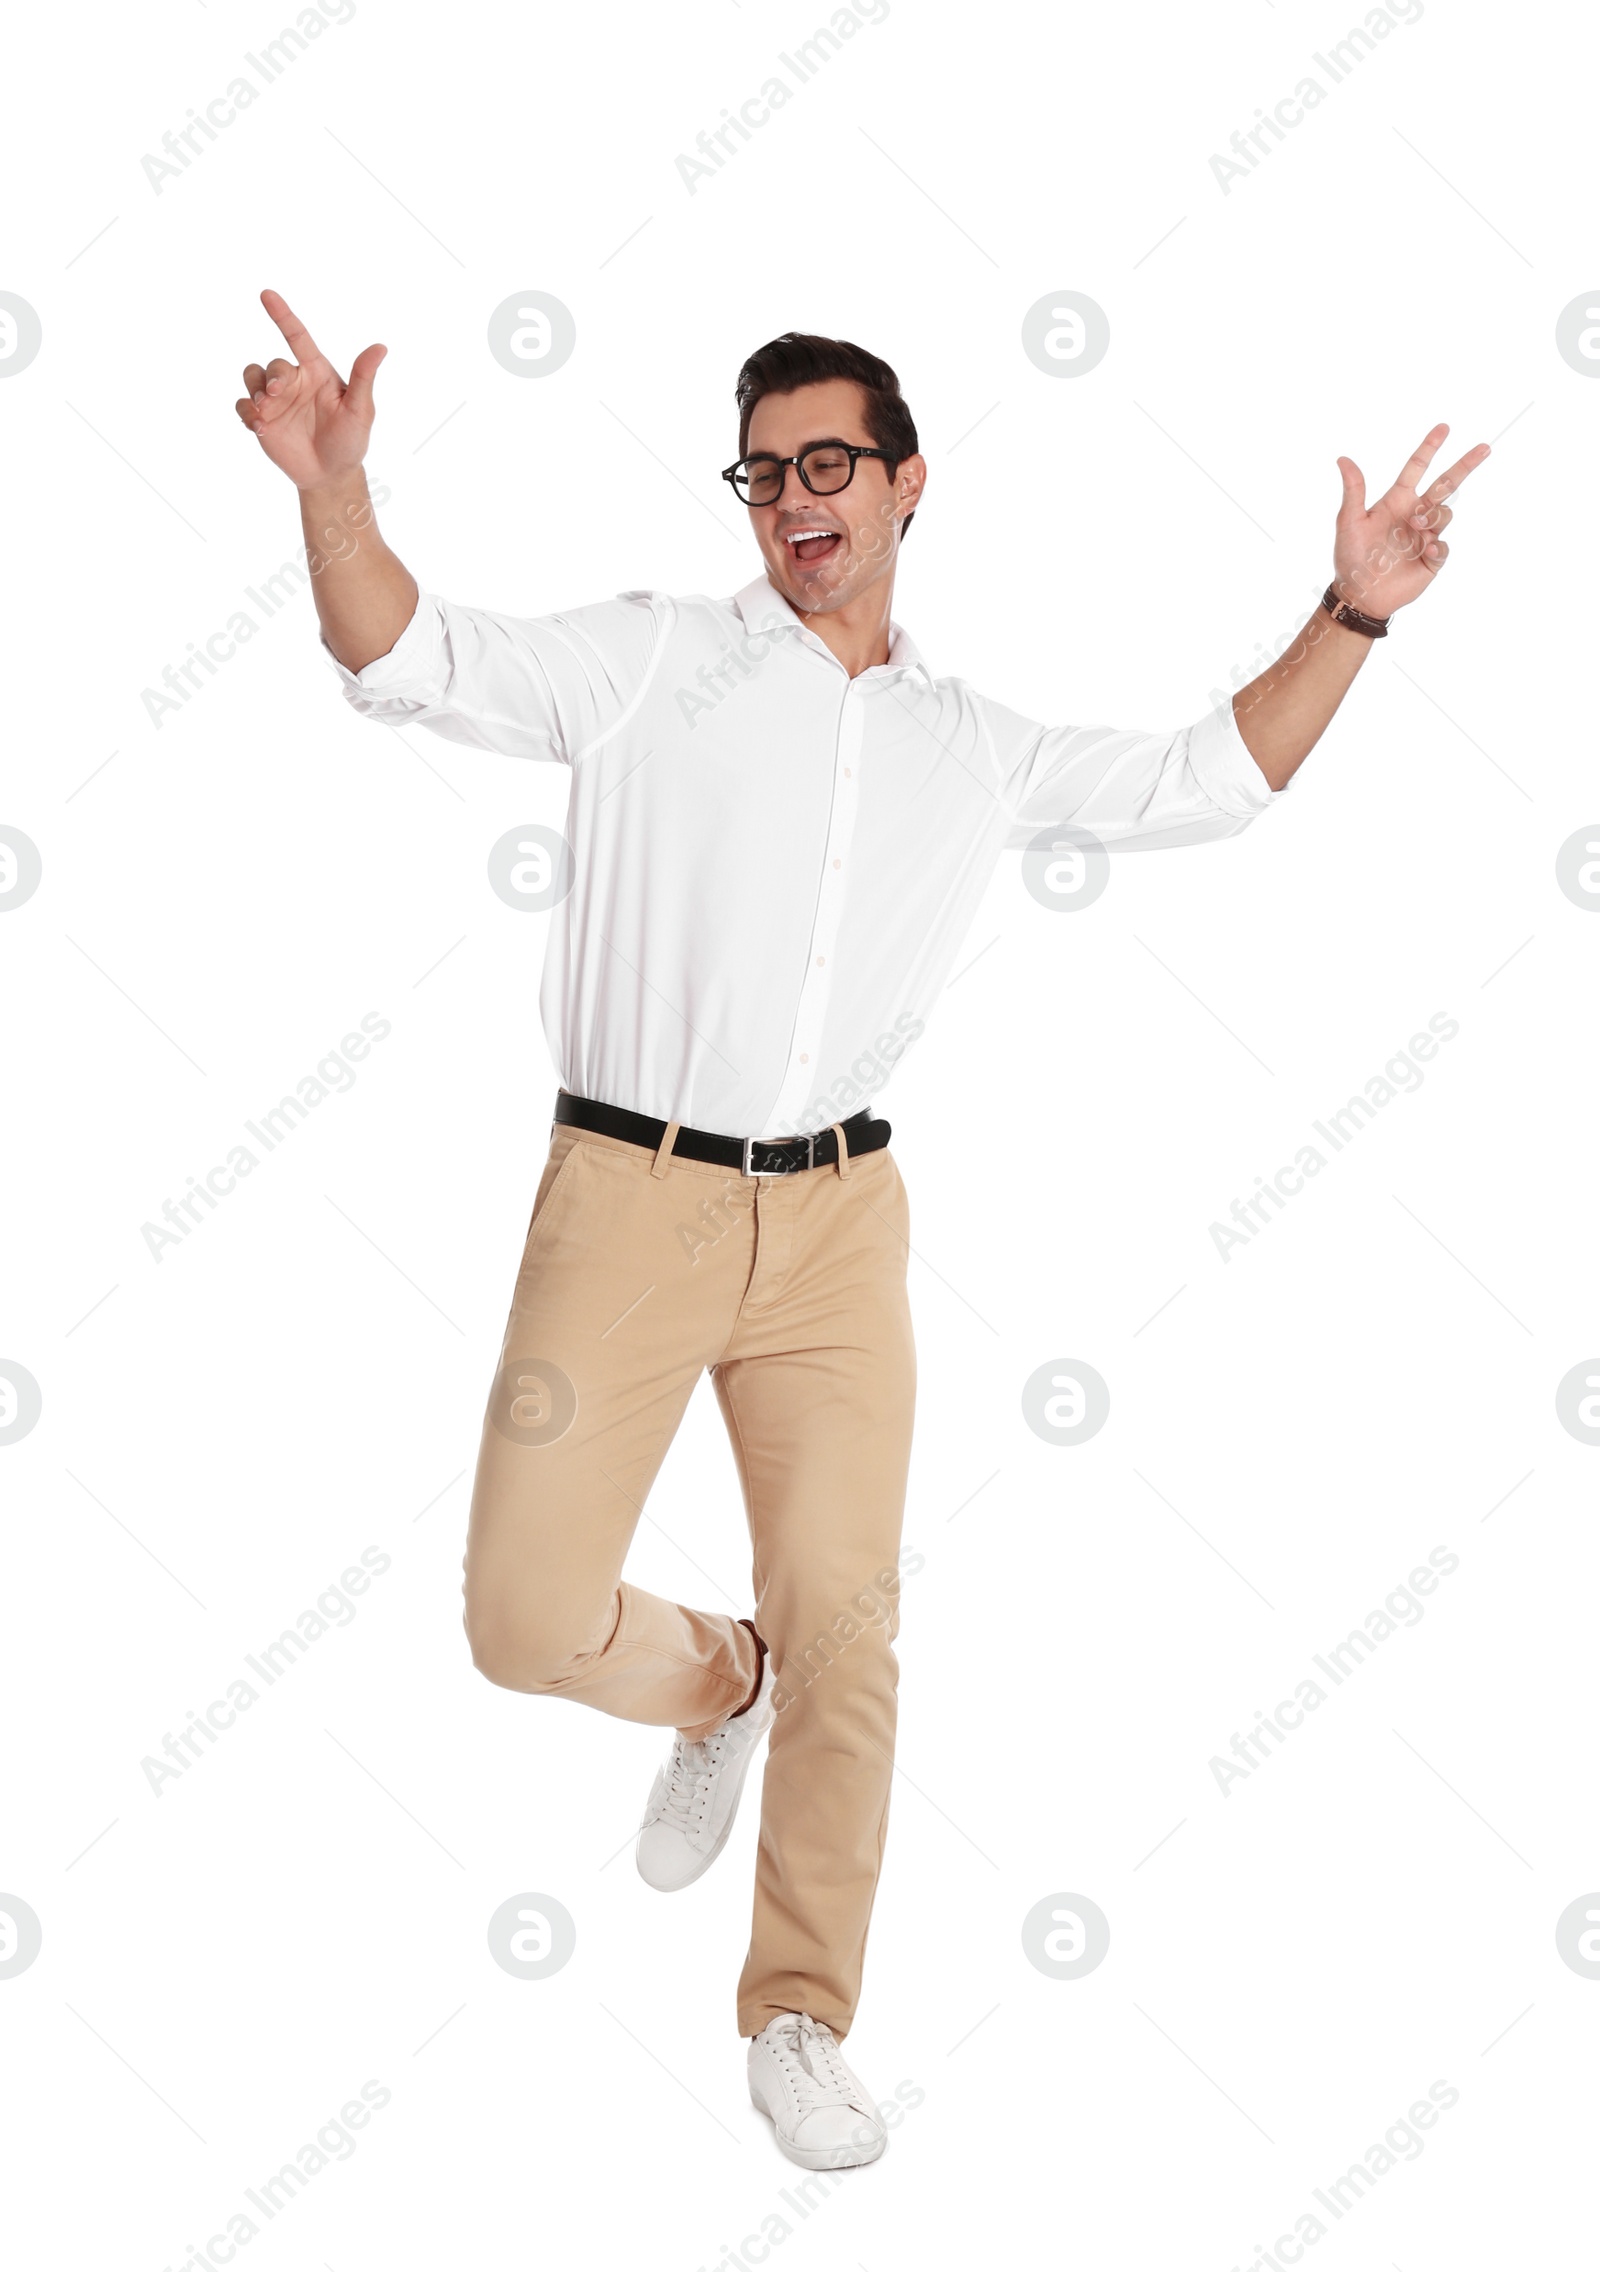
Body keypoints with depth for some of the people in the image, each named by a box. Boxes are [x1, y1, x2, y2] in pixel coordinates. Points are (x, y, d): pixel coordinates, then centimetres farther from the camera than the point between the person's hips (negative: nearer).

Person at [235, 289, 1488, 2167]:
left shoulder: (975, 747, 15)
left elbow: (1205, 781, 20)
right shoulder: (655, 657, 4)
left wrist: (1351, 614, 11)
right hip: (628, 1198, -2)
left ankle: (799, 2023, 17)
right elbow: (417, 664, -4)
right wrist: (335, 493, -22)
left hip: (837, 1219, 2)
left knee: (844, 1625, 0)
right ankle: (714, 1688, 29)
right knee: (530, 1621, -7)